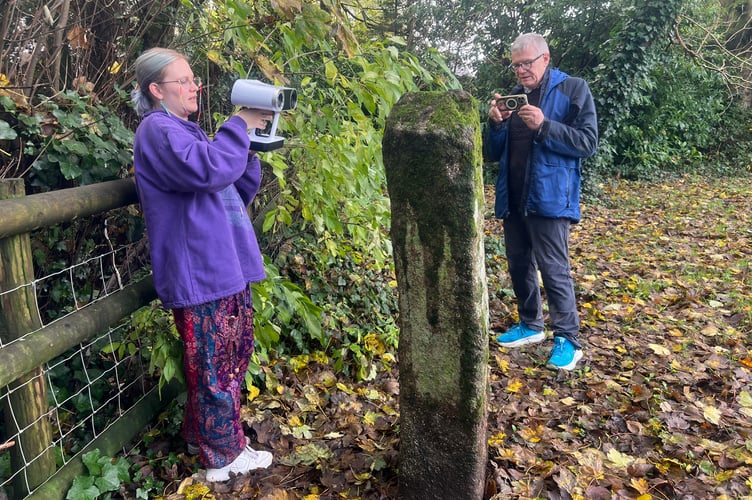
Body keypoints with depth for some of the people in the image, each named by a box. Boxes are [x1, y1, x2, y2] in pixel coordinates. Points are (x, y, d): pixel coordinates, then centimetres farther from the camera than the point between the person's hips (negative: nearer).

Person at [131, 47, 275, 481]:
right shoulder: (157, 130, -8)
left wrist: (249, 143, 6)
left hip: (227, 266, 10)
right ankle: (224, 455, 18)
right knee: (216, 366, 1)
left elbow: (238, 191, 19)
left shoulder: (185, 131, 22)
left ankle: (202, 434, 34)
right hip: (200, 272, -10)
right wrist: (240, 124, -14)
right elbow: (208, 169, -27)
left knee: (236, 354, 18)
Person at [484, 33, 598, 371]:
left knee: (554, 271, -4)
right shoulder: (513, 96, 13)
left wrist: (544, 126, -22)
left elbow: (587, 143, -12)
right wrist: (496, 124, -8)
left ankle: (568, 339, 9)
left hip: (549, 199, -6)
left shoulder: (573, 90, -3)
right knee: (519, 266, 14)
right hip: (512, 200, 6)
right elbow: (492, 154, 12)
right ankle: (530, 325, 31)